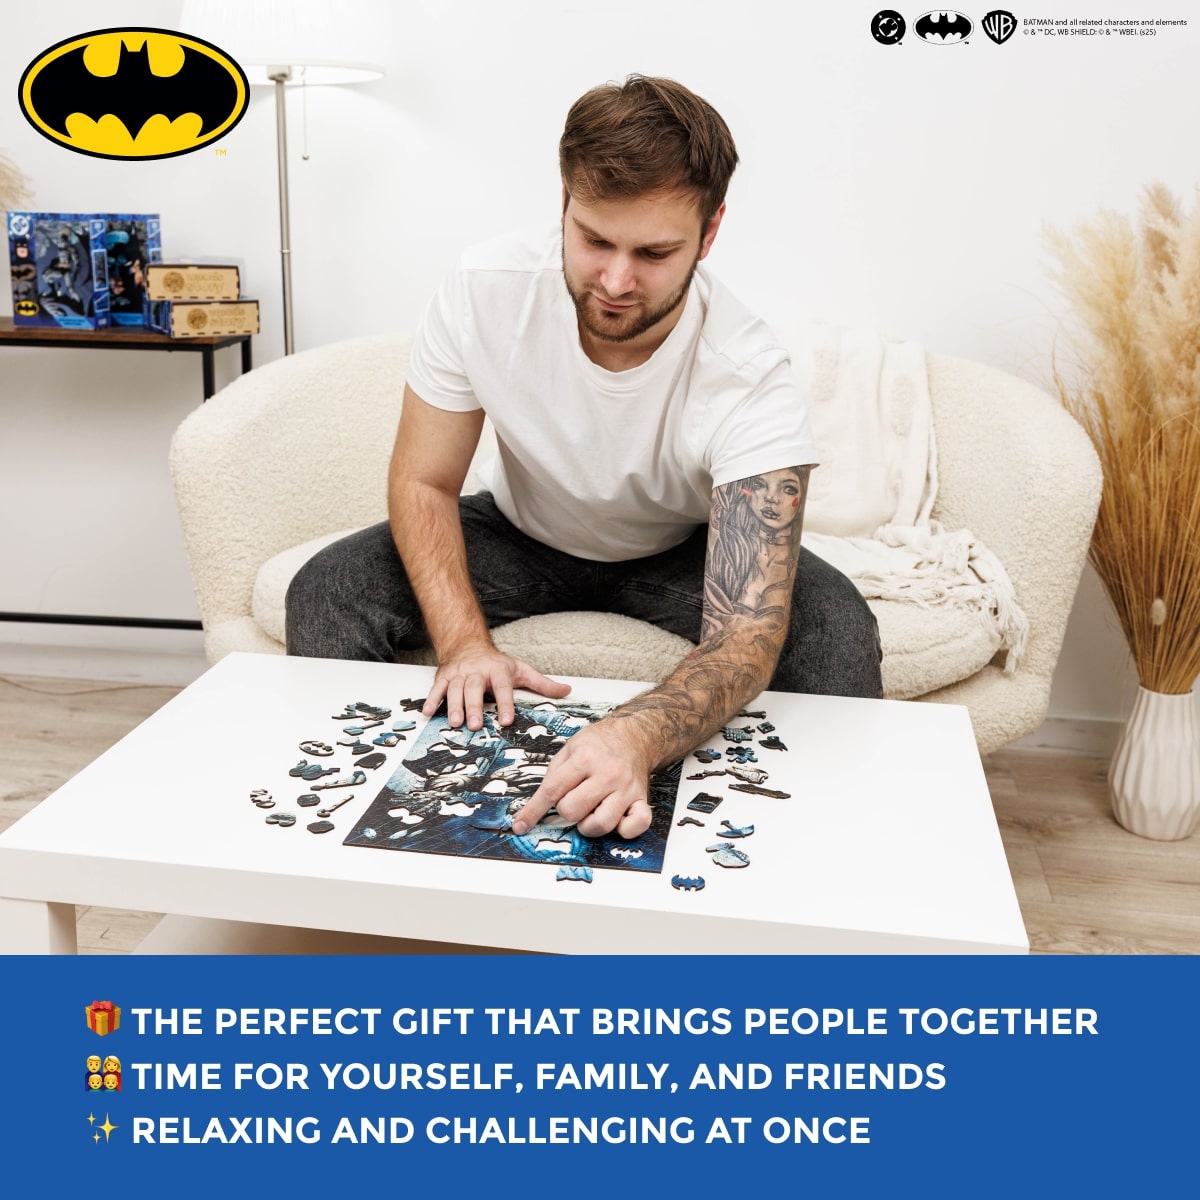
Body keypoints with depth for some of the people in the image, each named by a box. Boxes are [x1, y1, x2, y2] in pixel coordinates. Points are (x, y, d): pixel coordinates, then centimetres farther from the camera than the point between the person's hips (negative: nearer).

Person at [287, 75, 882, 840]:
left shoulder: (751, 376, -33)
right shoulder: (485, 291, -26)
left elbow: (746, 638, -40)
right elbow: (424, 483, -15)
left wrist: (638, 735, -61)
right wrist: (465, 642, -32)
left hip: (680, 554, -1)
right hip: (524, 536, 2)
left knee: (834, 628, -29)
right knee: (327, 592, -21)